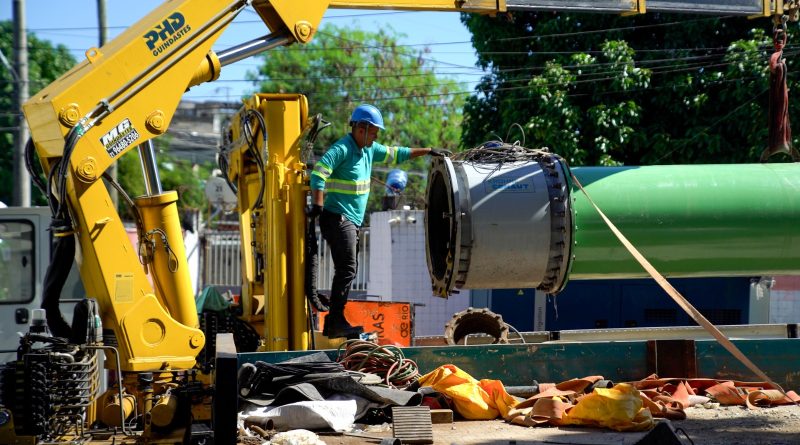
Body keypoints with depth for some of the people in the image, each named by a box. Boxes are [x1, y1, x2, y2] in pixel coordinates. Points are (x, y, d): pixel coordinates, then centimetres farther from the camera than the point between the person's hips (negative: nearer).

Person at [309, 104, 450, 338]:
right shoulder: (341, 149, -13)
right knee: (347, 269, -15)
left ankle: (333, 322, 11)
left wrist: (428, 151, 28)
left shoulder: (369, 149, 15)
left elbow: (395, 154, 28)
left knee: (347, 270, 8)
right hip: (338, 219, -10)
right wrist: (318, 204, -32)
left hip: (352, 221, 10)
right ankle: (336, 322, -17)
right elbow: (318, 173, -24)